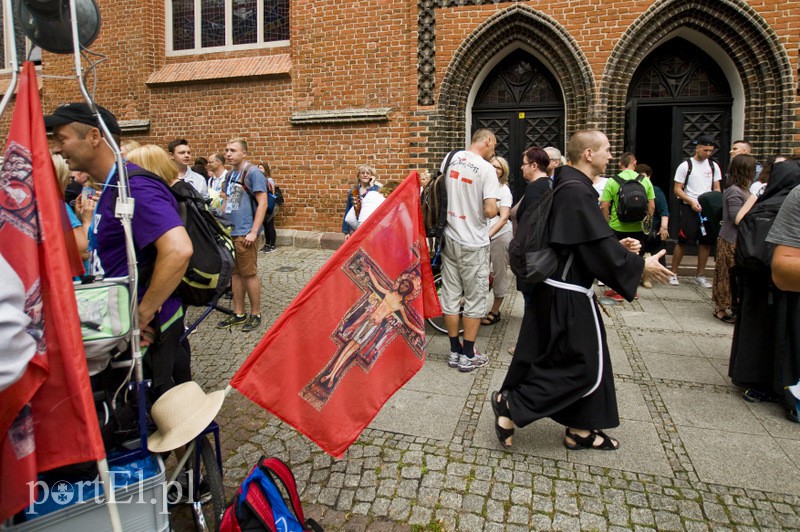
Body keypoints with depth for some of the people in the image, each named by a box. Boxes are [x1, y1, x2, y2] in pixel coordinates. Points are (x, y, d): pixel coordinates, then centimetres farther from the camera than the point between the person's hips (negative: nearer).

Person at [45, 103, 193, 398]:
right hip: (119, 323, 10)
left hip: (144, 332, -9)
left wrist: (143, 315, -26)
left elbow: (178, 250, -35)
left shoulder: (134, 188, -21)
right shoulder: (112, 188, 12)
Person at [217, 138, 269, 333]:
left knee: (249, 274, 0)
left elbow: (262, 203, -13)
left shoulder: (253, 173, -8)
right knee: (235, 273, 12)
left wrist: (253, 231, -18)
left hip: (245, 233, -7)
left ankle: (255, 314, 12)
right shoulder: (230, 174, 14)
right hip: (229, 232, 7)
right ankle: (239, 314, 21)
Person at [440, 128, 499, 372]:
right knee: (474, 299, 7)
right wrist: (493, 208, 1)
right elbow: (490, 211, -21)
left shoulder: (450, 158, 3)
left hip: (450, 238, 6)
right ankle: (468, 356, 14)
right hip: (473, 244, -6)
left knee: (450, 296, 11)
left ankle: (454, 352, 22)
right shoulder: (486, 169, -15)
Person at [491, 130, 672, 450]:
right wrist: (641, 266, -9)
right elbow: (599, 246, -21)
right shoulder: (577, 191, -20)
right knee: (585, 365, 0)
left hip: (561, 288, 11)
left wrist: (618, 246, 13)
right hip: (568, 294, -11)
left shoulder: (569, 186, 12)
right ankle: (511, 403, 4)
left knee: (587, 361, 18)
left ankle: (580, 429, 30)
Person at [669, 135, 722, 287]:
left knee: (706, 242, 5)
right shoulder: (686, 165, -3)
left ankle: (700, 275, 15)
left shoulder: (713, 166, 11)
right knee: (683, 241, -6)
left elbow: (716, 188, 14)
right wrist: (691, 202, -17)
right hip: (689, 208, -5)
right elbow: (677, 189, -5)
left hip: (707, 209, 5)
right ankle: (673, 273, 4)